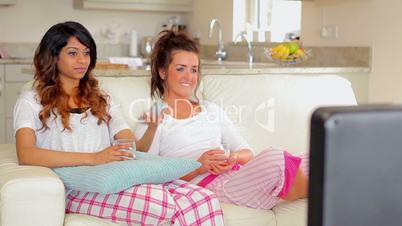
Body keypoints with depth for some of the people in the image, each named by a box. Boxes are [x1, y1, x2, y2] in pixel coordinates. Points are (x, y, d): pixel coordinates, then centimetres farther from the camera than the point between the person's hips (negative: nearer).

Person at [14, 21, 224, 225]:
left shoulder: (102, 100, 27)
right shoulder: (32, 101, 12)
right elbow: (26, 154, -8)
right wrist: (93, 158, -19)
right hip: (76, 188, -5)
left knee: (205, 200, -24)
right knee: (165, 204, -34)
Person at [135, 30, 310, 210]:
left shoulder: (211, 110, 25)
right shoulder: (151, 121, 8)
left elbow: (247, 153, 18)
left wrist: (234, 157, -6)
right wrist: (197, 167, -15)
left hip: (239, 175, 6)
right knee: (274, 160, -31)